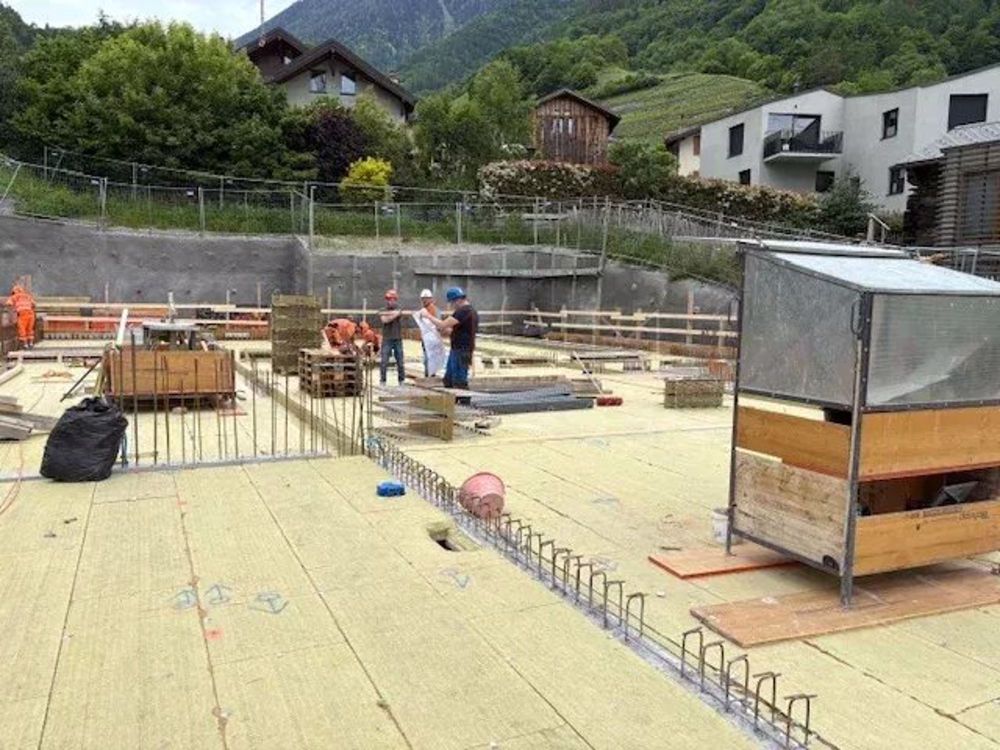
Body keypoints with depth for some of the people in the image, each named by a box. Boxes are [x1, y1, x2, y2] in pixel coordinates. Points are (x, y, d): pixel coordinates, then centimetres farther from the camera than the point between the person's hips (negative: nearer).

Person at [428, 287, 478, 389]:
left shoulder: (463, 311, -16)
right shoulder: (471, 311, 16)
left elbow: (443, 325, -21)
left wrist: (428, 316, -9)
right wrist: (446, 330, 13)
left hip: (460, 352, -10)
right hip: (456, 351, 10)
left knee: (459, 383, -8)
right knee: (448, 381, 15)